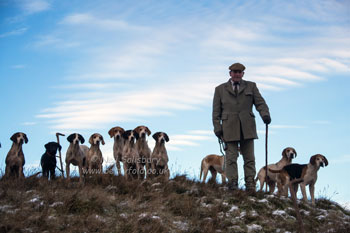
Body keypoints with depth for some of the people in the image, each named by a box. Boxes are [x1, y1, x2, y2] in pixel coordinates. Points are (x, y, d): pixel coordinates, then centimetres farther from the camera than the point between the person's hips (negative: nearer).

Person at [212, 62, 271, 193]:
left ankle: (250, 185, 3)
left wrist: (265, 114, -14)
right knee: (231, 157, -6)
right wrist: (217, 127, 0)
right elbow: (216, 111, 11)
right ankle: (232, 184, -5)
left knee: (249, 157, 1)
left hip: (247, 128, 1)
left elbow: (260, 102, 6)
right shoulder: (220, 89, 14)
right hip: (229, 128, -1)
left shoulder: (251, 86, 16)